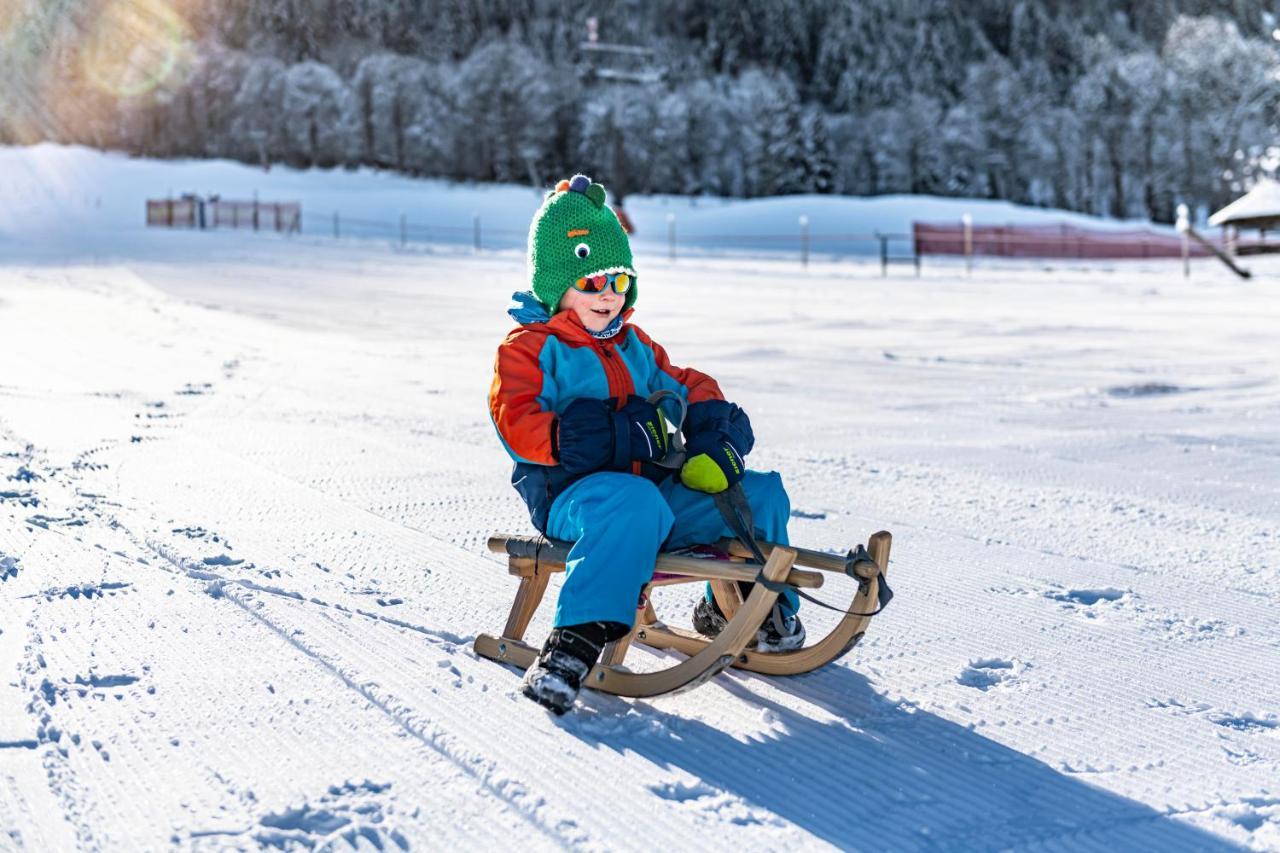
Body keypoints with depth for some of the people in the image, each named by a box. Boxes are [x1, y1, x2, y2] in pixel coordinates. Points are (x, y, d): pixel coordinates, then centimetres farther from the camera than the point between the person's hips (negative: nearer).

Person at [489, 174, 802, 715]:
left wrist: (714, 431, 0)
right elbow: (518, 424, -14)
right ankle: (577, 641, -44)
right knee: (636, 505, -42)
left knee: (761, 494, 2)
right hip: (574, 493, -7)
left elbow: (686, 386, 25)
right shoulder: (528, 347, 1)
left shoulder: (634, 344, 24)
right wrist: (616, 437, -23)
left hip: (652, 483, 7)